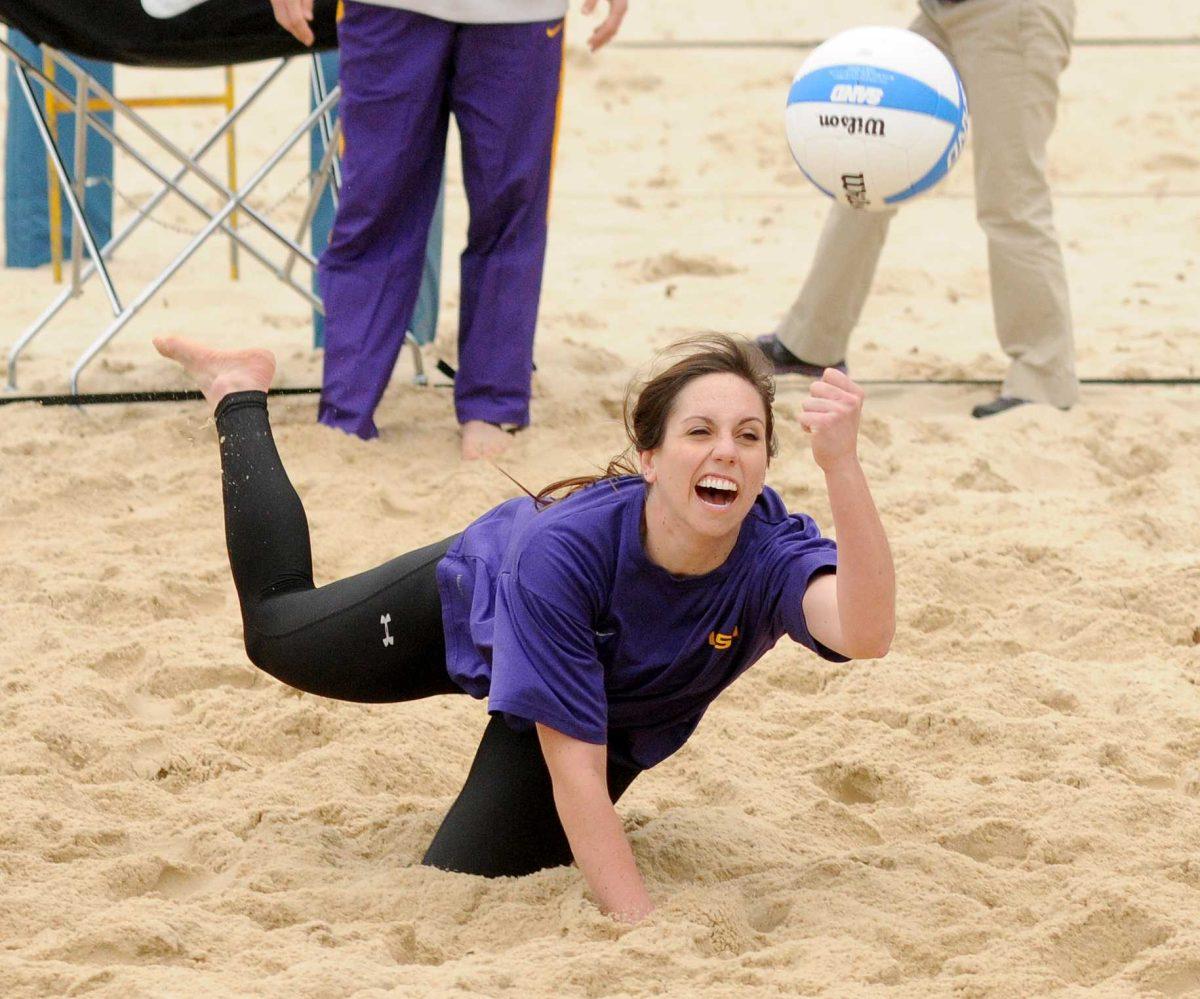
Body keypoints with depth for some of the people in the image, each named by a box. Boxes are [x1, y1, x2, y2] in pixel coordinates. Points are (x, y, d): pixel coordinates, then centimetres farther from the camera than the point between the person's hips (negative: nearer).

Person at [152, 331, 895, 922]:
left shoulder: (771, 554, -43)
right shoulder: (564, 547, -46)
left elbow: (864, 631, -67)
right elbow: (574, 770, -41)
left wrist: (842, 465, -81)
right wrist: (642, 927, -47)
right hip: (476, 598, -1)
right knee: (277, 629, 25)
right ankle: (240, 397, 49)